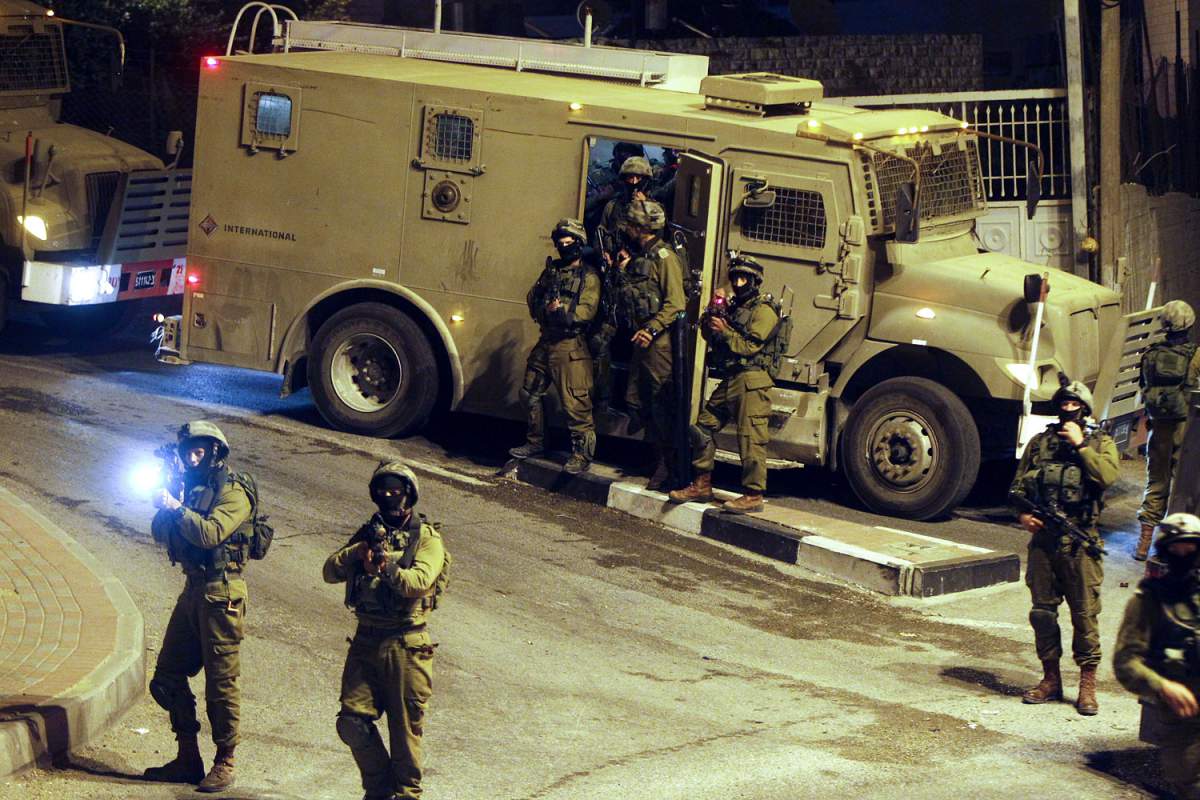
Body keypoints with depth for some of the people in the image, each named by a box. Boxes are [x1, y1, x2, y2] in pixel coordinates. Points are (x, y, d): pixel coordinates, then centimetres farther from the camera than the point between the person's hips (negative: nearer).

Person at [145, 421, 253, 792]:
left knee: (221, 681, -4)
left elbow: (210, 533, -24)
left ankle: (224, 763, 3)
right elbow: (161, 534, 12)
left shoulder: (233, 494, -9)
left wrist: (175, 506, -20)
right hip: (192, 591, 9)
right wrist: (163, 503, -5)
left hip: (220, 595, -9)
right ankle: (187, 758, 17)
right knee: (167, 677, 9)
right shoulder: (189, 487, 15)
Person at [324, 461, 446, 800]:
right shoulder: (368, 533, 14)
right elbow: (330, 571, 2)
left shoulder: (427, 539, 0)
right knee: (352, 721, 0)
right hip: (365, 641, 4)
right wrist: (361, 548, -13)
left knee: (405, 726, 1)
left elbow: (420, 581, -18)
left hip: (405, 644, -4)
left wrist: (386, 566, -30)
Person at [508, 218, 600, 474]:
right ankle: (535, 442, 31)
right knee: (531, 393, 16)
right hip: (545, 342, 8)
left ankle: (582, 454, -5)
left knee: (575, 403, -10)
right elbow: (532, 299, 11)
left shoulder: (588, 277, -4)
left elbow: (587, 310, -16)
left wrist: (562, 311, -31)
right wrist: (544, 298, -12)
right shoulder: (551, 270, 16)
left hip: (570, 346, -8)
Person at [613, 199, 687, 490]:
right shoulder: (638, 258, 19)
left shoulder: (664, 258, -10)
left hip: (658, 342, -10)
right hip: (641, 340, 10)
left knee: (661, 403, -8)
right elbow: (626, 297, 20)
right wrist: (622, 271, 7)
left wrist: (651, 329, -25)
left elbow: (675, 303, -18)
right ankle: (661, 453, 17)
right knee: (635, 400, 9)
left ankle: (668, 465, -4)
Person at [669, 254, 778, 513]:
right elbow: (708, 333, 17)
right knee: (703, 427, 10)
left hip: (750, 382, -9)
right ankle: (702, 485, 18)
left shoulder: (762, 311, -3)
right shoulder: (733, 306, 24)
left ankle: (753, 495, -11)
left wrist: (725, 331, -13)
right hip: (728, 382, 9)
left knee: (750, 438, -11)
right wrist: (715, 309, 1)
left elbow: (751, 346, -12)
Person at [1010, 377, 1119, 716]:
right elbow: (1018, 485, 15)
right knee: (1042, 610, 7)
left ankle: (1088, 684, 5)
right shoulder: (1040, 442, 13)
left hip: (1080, 542, -3)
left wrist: (1080, 444, -12)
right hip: (1042, 537, 3)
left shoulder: (1100, 442, 5)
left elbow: (1108, 476, -15)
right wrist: (1022, 514, -2)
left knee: (1085, 613, -3)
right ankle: (1051, 679, 19)